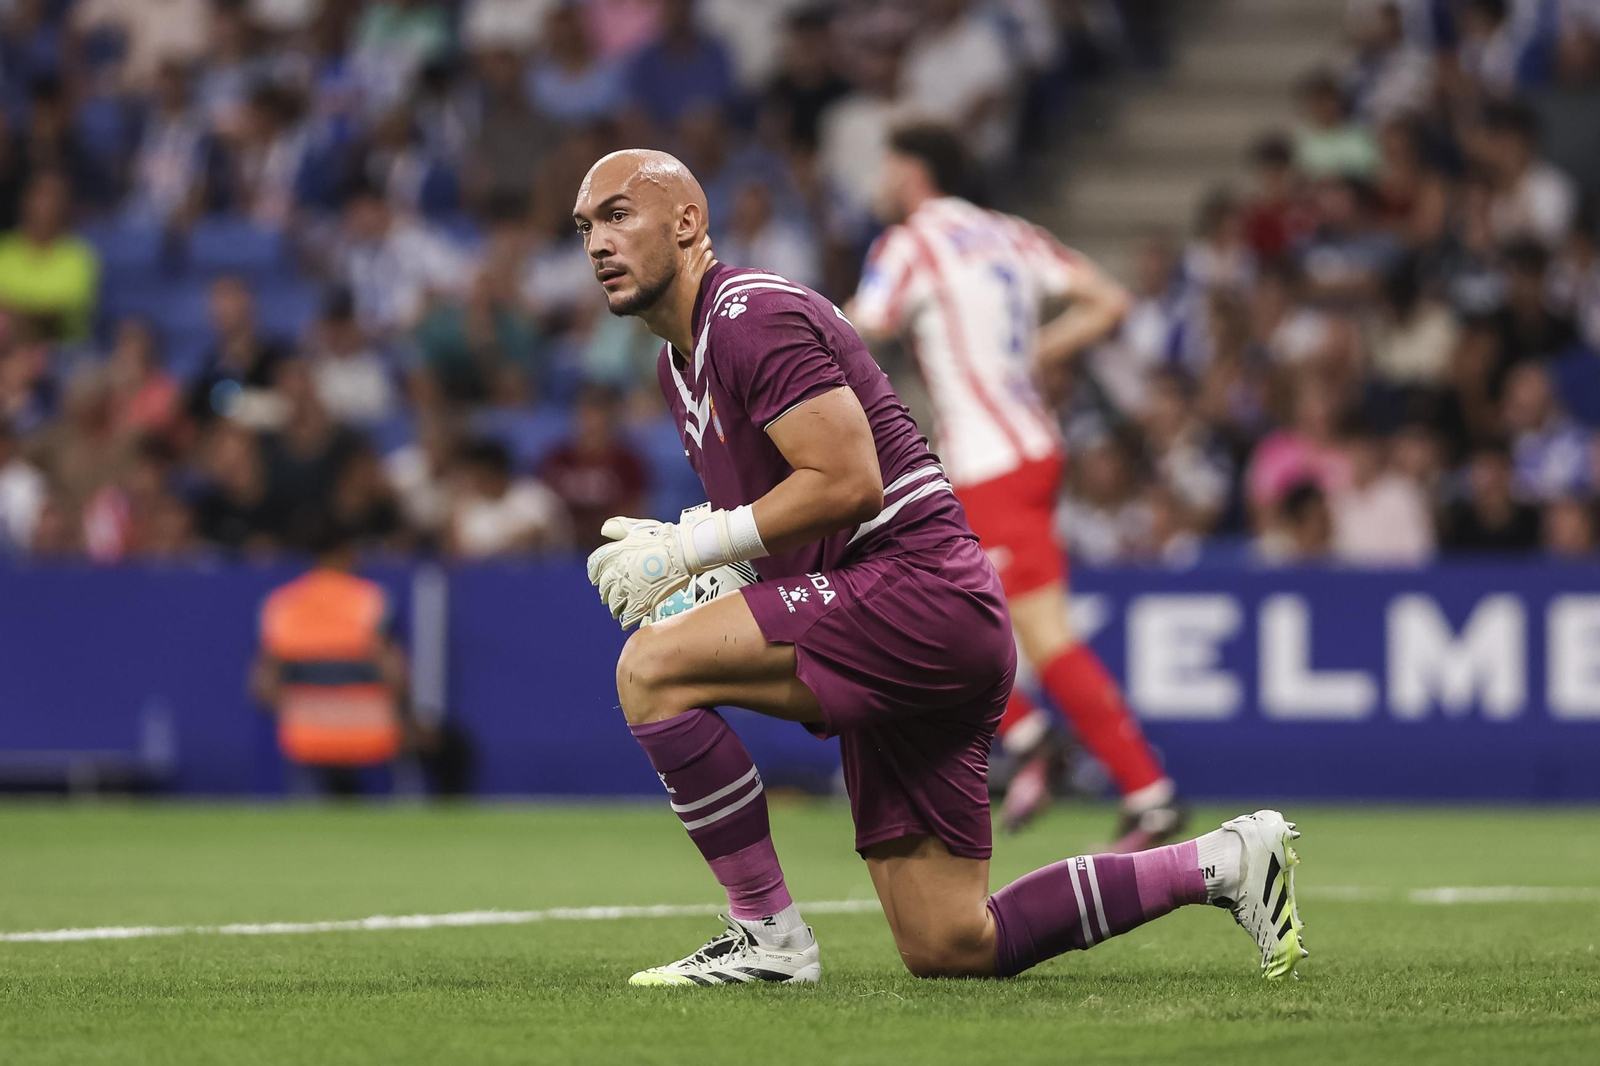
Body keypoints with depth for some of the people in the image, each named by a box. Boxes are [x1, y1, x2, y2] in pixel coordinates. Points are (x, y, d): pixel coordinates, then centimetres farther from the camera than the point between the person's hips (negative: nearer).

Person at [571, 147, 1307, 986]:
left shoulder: (753, 315, -11)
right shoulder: (681, 359, 20)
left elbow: (847, 483, -20)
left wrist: (688, 548, -16)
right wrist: (674, 543, 8)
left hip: (918, 582, -10)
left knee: (652, 667, -21)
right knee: (950, 950, 7)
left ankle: (767, 935, -14)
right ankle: (1222, 863, 17)